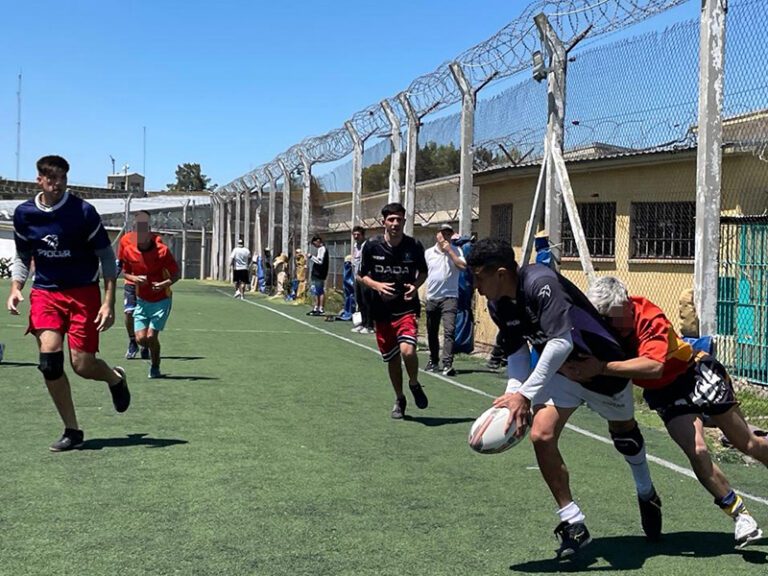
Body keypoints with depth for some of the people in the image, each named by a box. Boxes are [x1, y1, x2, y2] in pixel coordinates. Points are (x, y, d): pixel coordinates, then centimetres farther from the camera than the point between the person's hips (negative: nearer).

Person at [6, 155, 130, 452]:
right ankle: (72, 431, 1)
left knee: (82, 364, -8)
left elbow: (106, 255, -6)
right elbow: (22, 257, 15)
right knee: (49, 357, -14)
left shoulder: (83, 212, -11)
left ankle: (116, 378, 30)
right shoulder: (23, 213, 1)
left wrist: (109, 302, -12)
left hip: (83, 292, -3)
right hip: (45, 292, 3)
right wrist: (15, 288, -2)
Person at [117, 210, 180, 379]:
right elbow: (126, 272, 9)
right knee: (141, 338, -5)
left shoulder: (161, 250, -17)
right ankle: (153, 355, 29)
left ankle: (155, 368, 13)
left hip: (161, 300, -3)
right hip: (141, 300, 3)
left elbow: (175, 273, -9)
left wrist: (165, 283, -28)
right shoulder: (128, 249, -6)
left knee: (151, 336, -12)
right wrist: (135, 279, -13)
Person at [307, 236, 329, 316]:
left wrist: (311, 257, -11)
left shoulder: (322, 249, -11)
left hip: (319, 274, -11)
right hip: (316, 274, 11)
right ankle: (316, 308, 22)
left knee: (320, 291, -9)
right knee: (316, 292, 15)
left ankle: (321, 309, -8)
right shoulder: (320, 249, 19)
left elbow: (320, 261, -20)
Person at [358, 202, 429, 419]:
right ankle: (399, 400, 33)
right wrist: (377, 285, -13)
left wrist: (415, 286, -9)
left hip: (407, 308, -2)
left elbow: (423, 272, 12)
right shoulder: (372, 246, -4)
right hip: (381, 310, 2)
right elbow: (361, 275, 6)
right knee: (392, 359, 11)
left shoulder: (414, 246, -4)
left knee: (407, 350, -23)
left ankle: (414, 384, 8)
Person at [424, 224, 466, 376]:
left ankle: (447, 364, -21)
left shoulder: (455, 251, 1)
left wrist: (449, 251, -13)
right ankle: (433, 361, 29)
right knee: (432, 332, 14)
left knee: (449, 330, -17)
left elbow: (463, 266, -16)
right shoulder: (428, 253, 9)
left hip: (449, 297, -4)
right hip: (431, 298, 4)